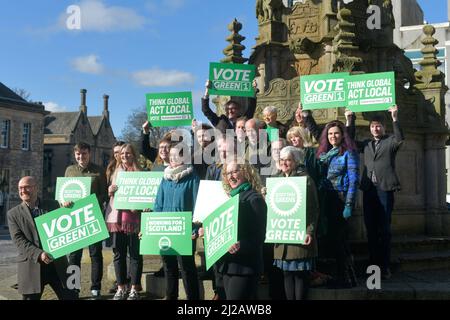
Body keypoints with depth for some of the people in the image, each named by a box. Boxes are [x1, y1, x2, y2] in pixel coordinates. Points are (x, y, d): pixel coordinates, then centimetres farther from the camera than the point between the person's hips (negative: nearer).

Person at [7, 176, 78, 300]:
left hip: (57, 262, 1)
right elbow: (19, 241, -5)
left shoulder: (53, 205, 10)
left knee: (71, 297, 3)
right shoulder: (13, 214, 4)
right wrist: (38, 254, -20)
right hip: (31, 265, -1)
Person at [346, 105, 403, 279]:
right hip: (368, 189, 4)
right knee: (371, 229, 6)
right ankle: (373, 264, 13)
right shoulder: (366, 144, 18)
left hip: (385, 189, -4)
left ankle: (385, 266, 4)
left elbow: (400, 139, -14)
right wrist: (350, 121, 5)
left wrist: (394, 118, -21)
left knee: (384, 229, -1)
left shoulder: (390, 141, 5)